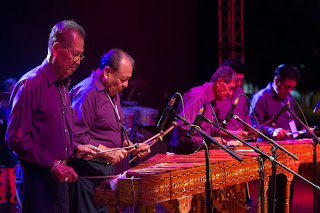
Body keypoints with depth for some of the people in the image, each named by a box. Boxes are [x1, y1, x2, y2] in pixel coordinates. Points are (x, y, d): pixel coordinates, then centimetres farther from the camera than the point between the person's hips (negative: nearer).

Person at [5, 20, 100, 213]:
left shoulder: (63, 85, 15)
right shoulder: (30, 84, -14)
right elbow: (16, 137, -19)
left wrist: (74, 148, 8)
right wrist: (53, 164, -20)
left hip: (58, 176, 8)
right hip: (35, 178, -8)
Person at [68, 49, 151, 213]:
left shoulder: (112, 92, 15)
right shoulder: (86, 92, -18)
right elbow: (76, 136, -24)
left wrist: (131, 146, 11)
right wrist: (106, 152, -24)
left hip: (106, 169, 10)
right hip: (87, 171, -10)